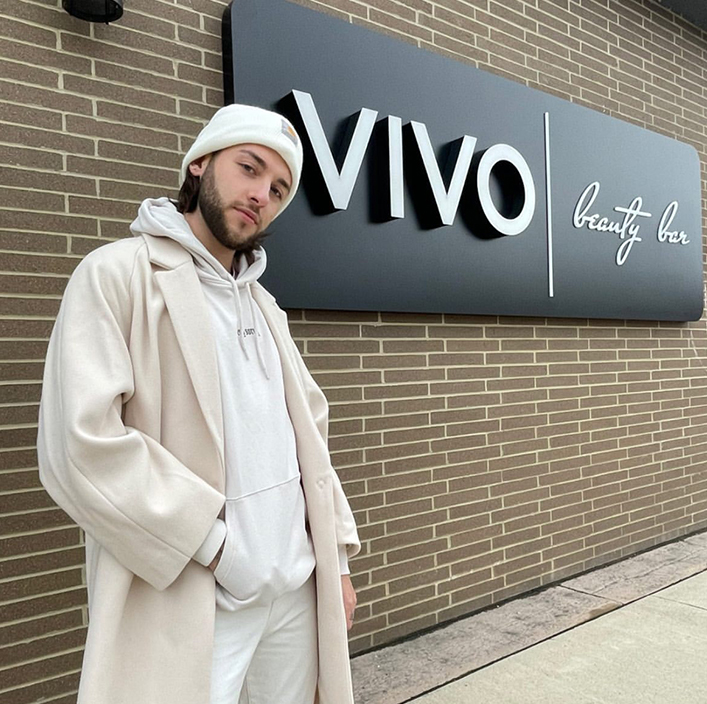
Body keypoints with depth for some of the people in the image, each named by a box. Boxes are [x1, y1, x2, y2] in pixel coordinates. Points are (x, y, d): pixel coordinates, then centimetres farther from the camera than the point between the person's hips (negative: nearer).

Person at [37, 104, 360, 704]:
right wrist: (217, 545, -15)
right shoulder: (117, 273, -8)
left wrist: (337, 556, 9)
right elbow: (81, 445, -18)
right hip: (190, 603, -6)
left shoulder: (263, 304, 13)